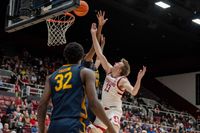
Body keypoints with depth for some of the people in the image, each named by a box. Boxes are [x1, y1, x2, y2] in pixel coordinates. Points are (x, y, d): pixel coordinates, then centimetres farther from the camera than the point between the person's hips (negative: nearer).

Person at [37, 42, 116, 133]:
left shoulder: (52, 77, 19)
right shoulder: (86, 72, 6)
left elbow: (42, 105, 10)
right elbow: (93, 103, -6)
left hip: (54, 126, 5)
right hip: (74, 125, -5)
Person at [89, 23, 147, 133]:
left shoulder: (123, 80, -16)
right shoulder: (109, 71, 1)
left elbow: (134, 92, -33)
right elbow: (99, 54, -2)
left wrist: (139, 79, -49)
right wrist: (93, 34, -6)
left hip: (114, 110, -8)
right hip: (103, 109, 8)